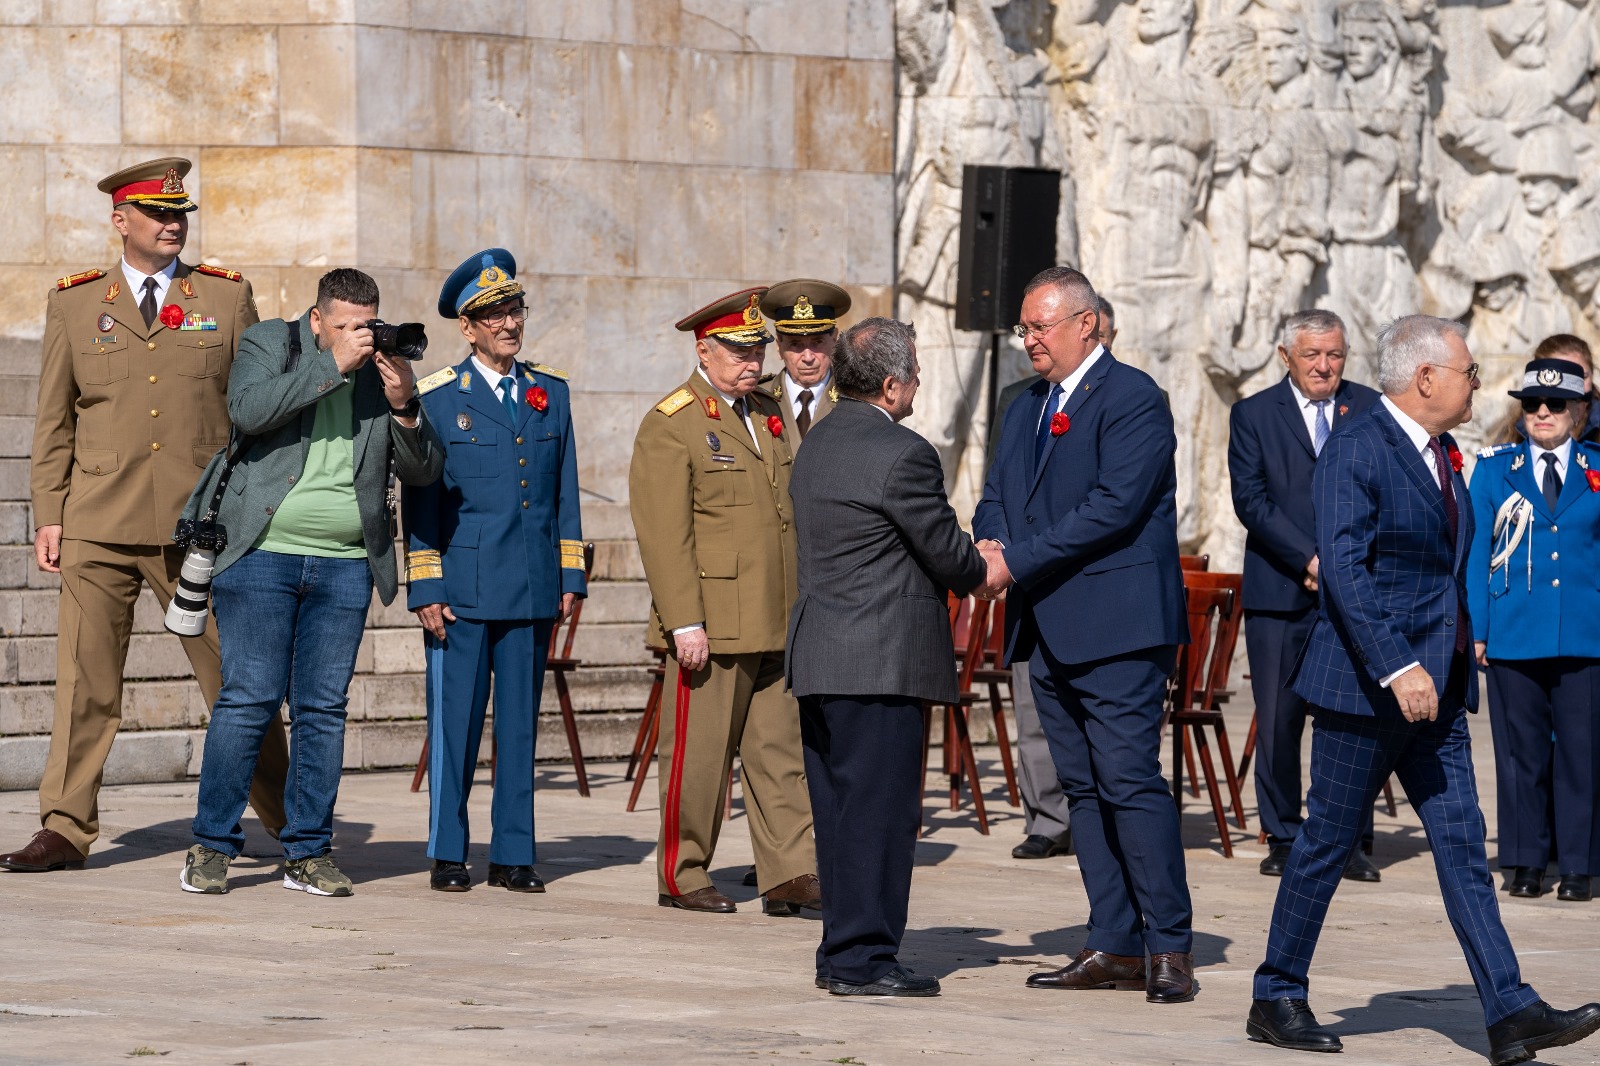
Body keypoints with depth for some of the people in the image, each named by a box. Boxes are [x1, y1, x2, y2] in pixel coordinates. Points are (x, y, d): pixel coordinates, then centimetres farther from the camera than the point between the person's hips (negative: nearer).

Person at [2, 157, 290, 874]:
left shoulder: (228, 298, 9)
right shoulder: (75, 304, 10)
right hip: (98, 526, 1)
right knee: (84, 680, -2)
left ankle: (288, 820, 18)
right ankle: (65, 831, 3)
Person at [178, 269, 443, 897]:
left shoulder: (383, 367, 8)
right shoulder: (269, 344, 2)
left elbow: (423, 471, 5)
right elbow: (249, 409, -19)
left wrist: (402, 405, -12)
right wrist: (332, 366, -19)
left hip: (345, 566, 3)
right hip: (261, 556, -3)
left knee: (324, 708, 4)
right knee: (249, 699, -6)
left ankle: (309, 853, 10)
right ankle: (212, 847, 1)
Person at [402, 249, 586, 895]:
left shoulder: (551, 394, 12)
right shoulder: (437, 399, 1)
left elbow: (565, 494, 14)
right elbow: (420, 503, 0)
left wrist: (571, 577, 8)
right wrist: (426, 590, -6)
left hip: (533, 592, 3)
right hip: (462, 590, -3)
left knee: (521, 723, 6)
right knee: (455, 721, 0)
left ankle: (513, 855, 11)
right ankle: (448, 855, 8)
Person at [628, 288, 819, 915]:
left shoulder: (767, 416, 16)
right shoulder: (670, 426, -7)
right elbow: (663, 533, -13)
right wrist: (685, 623, -18)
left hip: (774, 625, 7)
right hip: (711, 627, -7)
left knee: (782, 754, 3)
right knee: (699, 753, 0)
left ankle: (790, 876, 3)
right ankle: (681, 877, 10)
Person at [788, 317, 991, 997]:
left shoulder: (818, 444, 14)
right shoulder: (902, 455, -15)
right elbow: (948, 555, -10)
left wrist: (965, 563, 16)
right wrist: (982, 573, 13)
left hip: (817, 658, 9)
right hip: (880, 661, -9)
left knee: (838, 808, 13)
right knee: (879, 808, -4)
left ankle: (841, 952, 18)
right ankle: (863, 960, -2)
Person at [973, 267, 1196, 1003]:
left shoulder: (1132, 399, -9)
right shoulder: (1027, 408, 18)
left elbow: (1114, 506, -18)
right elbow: (997, 494, 17)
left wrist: (1017, 559, -19)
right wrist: (989, 541, -7)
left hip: (1116, 628, -9)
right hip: (1048, 631, 9)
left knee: (1130, 780, -11)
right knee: (1083, 788, 8)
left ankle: (1171, 949, -8)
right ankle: (1116, 947, 12)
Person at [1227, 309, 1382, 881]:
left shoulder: (1372, 410, 9)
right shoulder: (1253, 415, 6)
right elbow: (1251, 500, -3)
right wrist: (1309, 560, -13)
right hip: (1280, 593, 0)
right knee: (1277, 722, 1)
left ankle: (1351, 842, 6)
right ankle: (1282, 839, 11)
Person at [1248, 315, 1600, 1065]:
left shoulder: (1440, 454, 14)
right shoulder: (1356, 451, -14)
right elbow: (1344, 569, -22)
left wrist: (1461, 651, 18)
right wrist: (1397, 668, -28)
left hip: (1435, 688, 8)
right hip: (1365, 687, -8)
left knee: (1462, 844, 1)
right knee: (1327, 841, 1)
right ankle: (1276, 999, 13)